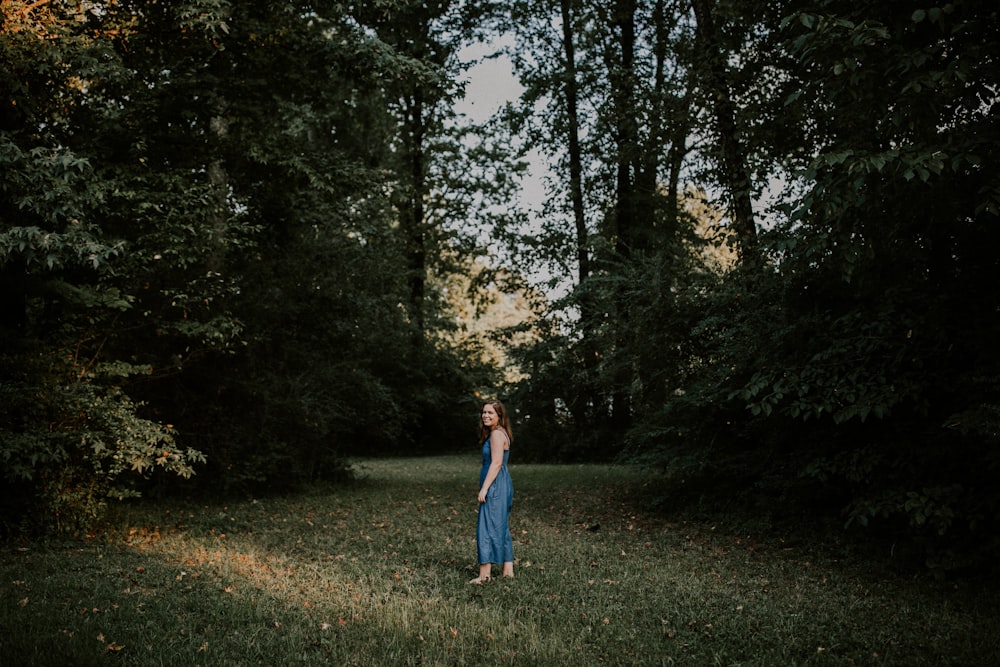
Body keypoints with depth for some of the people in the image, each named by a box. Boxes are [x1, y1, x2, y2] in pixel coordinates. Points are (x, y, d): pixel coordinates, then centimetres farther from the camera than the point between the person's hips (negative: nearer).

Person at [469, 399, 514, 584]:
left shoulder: (497, 434, -13)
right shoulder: (499, 433, 18)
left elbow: (496, 463, -20)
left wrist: (484, 488, -22)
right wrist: (485, 486, 20)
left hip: (496, 485, -11)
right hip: (501, 485, 11)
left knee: (488, 527, -11)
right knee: (501, 527, 14)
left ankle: (485, 572, -12)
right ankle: (508, 570, 19)